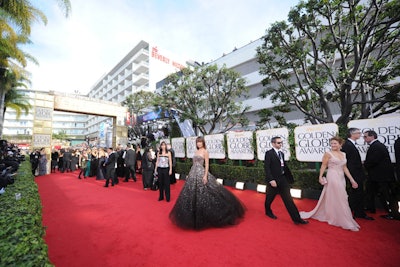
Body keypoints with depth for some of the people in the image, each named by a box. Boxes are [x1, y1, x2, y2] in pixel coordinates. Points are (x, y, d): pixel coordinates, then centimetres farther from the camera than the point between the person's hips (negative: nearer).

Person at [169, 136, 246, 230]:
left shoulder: (205, 151, -6)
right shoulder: (196, 151, 14)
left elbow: (207, 164, -11)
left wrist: (205, 176, -19)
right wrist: (190, 174, 16)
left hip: (201, 173, -7)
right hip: (193, 174, 7)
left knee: (202, 194, -3)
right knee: (192, 194, 11)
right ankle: (195, 216, 28)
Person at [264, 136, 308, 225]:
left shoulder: (281, 153, 10)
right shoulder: (269, 153, -13)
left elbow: (284, 166, 12)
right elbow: (267, 168, -18)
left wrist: (288, 177, 7)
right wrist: (271, 180, -23)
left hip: (283, 179, 6)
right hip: (273, 180, -6)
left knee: (288, 199, 7)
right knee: (270, 198, 14)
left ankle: (296, 218, 12)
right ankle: (268, 211, 38)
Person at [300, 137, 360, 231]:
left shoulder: (343, 154, 11)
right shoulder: (328, 154, -8)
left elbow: (345, 168, 14)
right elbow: (323, 166, -7)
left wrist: (352, 180, 11)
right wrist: (320, 177, -12)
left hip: (341, 178, 7)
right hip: (333, 177, -6)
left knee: (331, 198, 15)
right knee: (339, 199, -1)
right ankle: (345, 221, 9)